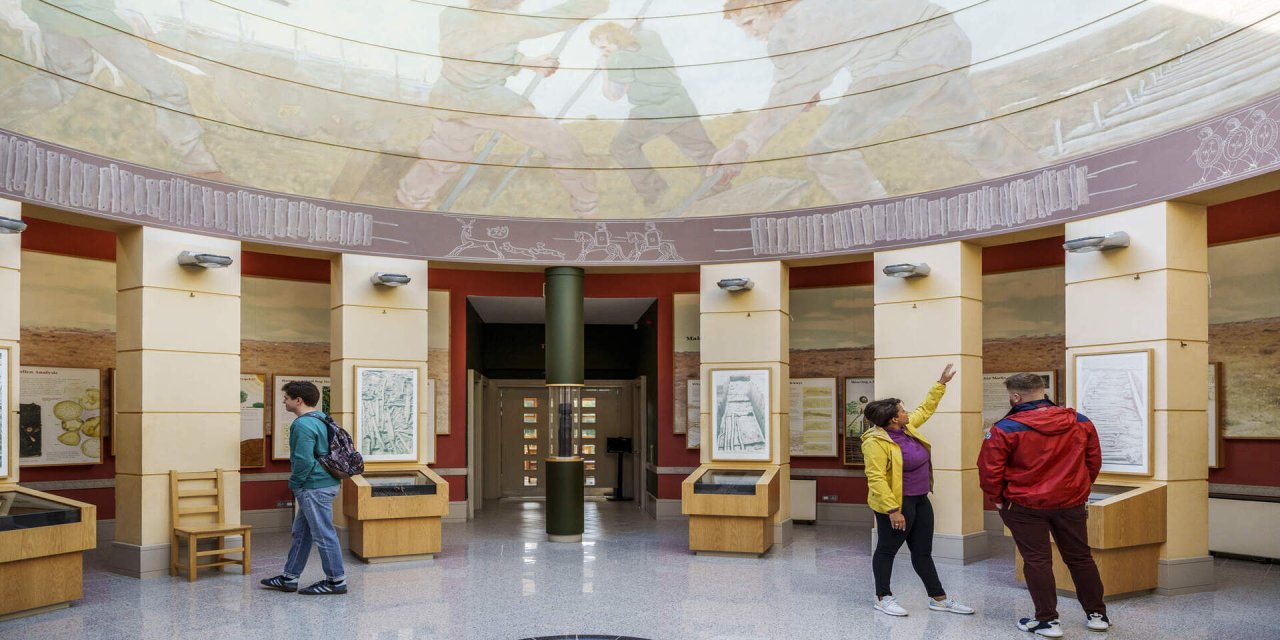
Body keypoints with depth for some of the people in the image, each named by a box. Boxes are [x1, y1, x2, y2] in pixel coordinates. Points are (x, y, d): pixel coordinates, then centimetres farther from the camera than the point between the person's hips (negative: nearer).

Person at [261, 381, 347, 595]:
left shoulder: (303, 425, -18)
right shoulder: (319, 420, 14)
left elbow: (304, 461, -24)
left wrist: (294, 483, -8)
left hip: (315, 488, -10)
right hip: (323, 484, 10)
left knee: (323, 535, -2)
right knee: (300, 533, 16)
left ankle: (337, 581, 5)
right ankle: (289, 578, 24)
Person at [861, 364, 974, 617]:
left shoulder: (906, 427, 5)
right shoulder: (876, 442, -22)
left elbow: (925, 409, 21)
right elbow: (876, 479, -25)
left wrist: (941, 383, 20)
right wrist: (893, 510, -27)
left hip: (920, 500, 8)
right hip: (896, 503, -8)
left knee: (923, 552, 14)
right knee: (887, 550, 6)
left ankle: (939, 599, 20)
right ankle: (883, 598, 19)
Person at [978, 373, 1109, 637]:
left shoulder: (1006, 429, -14)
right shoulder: (1081, 422, 0)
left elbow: (989, 469, -12)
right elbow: (1094, 461, 9)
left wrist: (997, 498, 3)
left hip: (1025, 506, -4)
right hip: (1072, 503, 4)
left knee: (1037, 561, 6)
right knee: (1080, 558, 17)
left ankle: (1047, 620, 9)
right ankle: (1097, 615, 26)